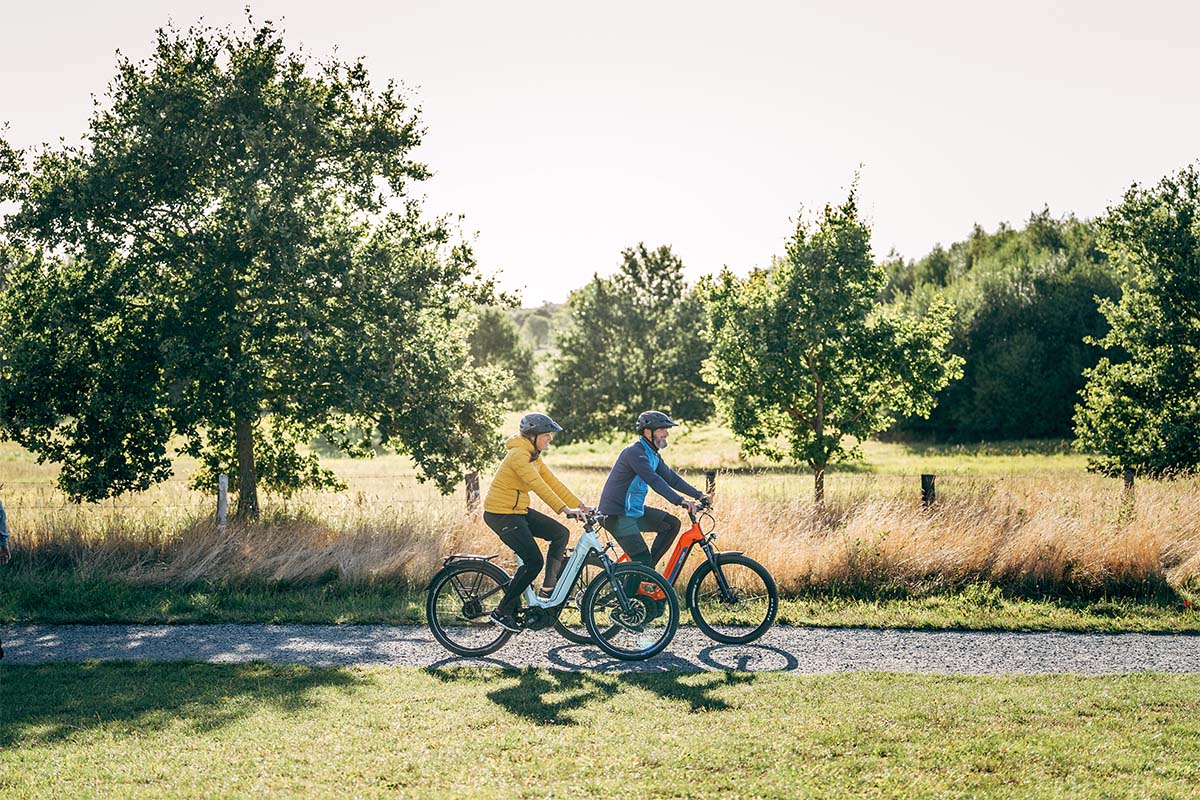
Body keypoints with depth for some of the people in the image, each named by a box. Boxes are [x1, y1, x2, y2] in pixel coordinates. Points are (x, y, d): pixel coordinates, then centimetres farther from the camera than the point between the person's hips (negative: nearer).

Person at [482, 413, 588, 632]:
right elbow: (538, 486, -30)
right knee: (534, 561, -14)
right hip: (501, 514, -9)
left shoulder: (533, 456, 10)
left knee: (560, 533, 2)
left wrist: (580, 505, 1)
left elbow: (553, 482, 8)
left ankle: (548, 589, 10)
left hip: (519, 511, 10)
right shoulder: (519, 454, -20)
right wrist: (564, 509, -35)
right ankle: (502, 611, -3)